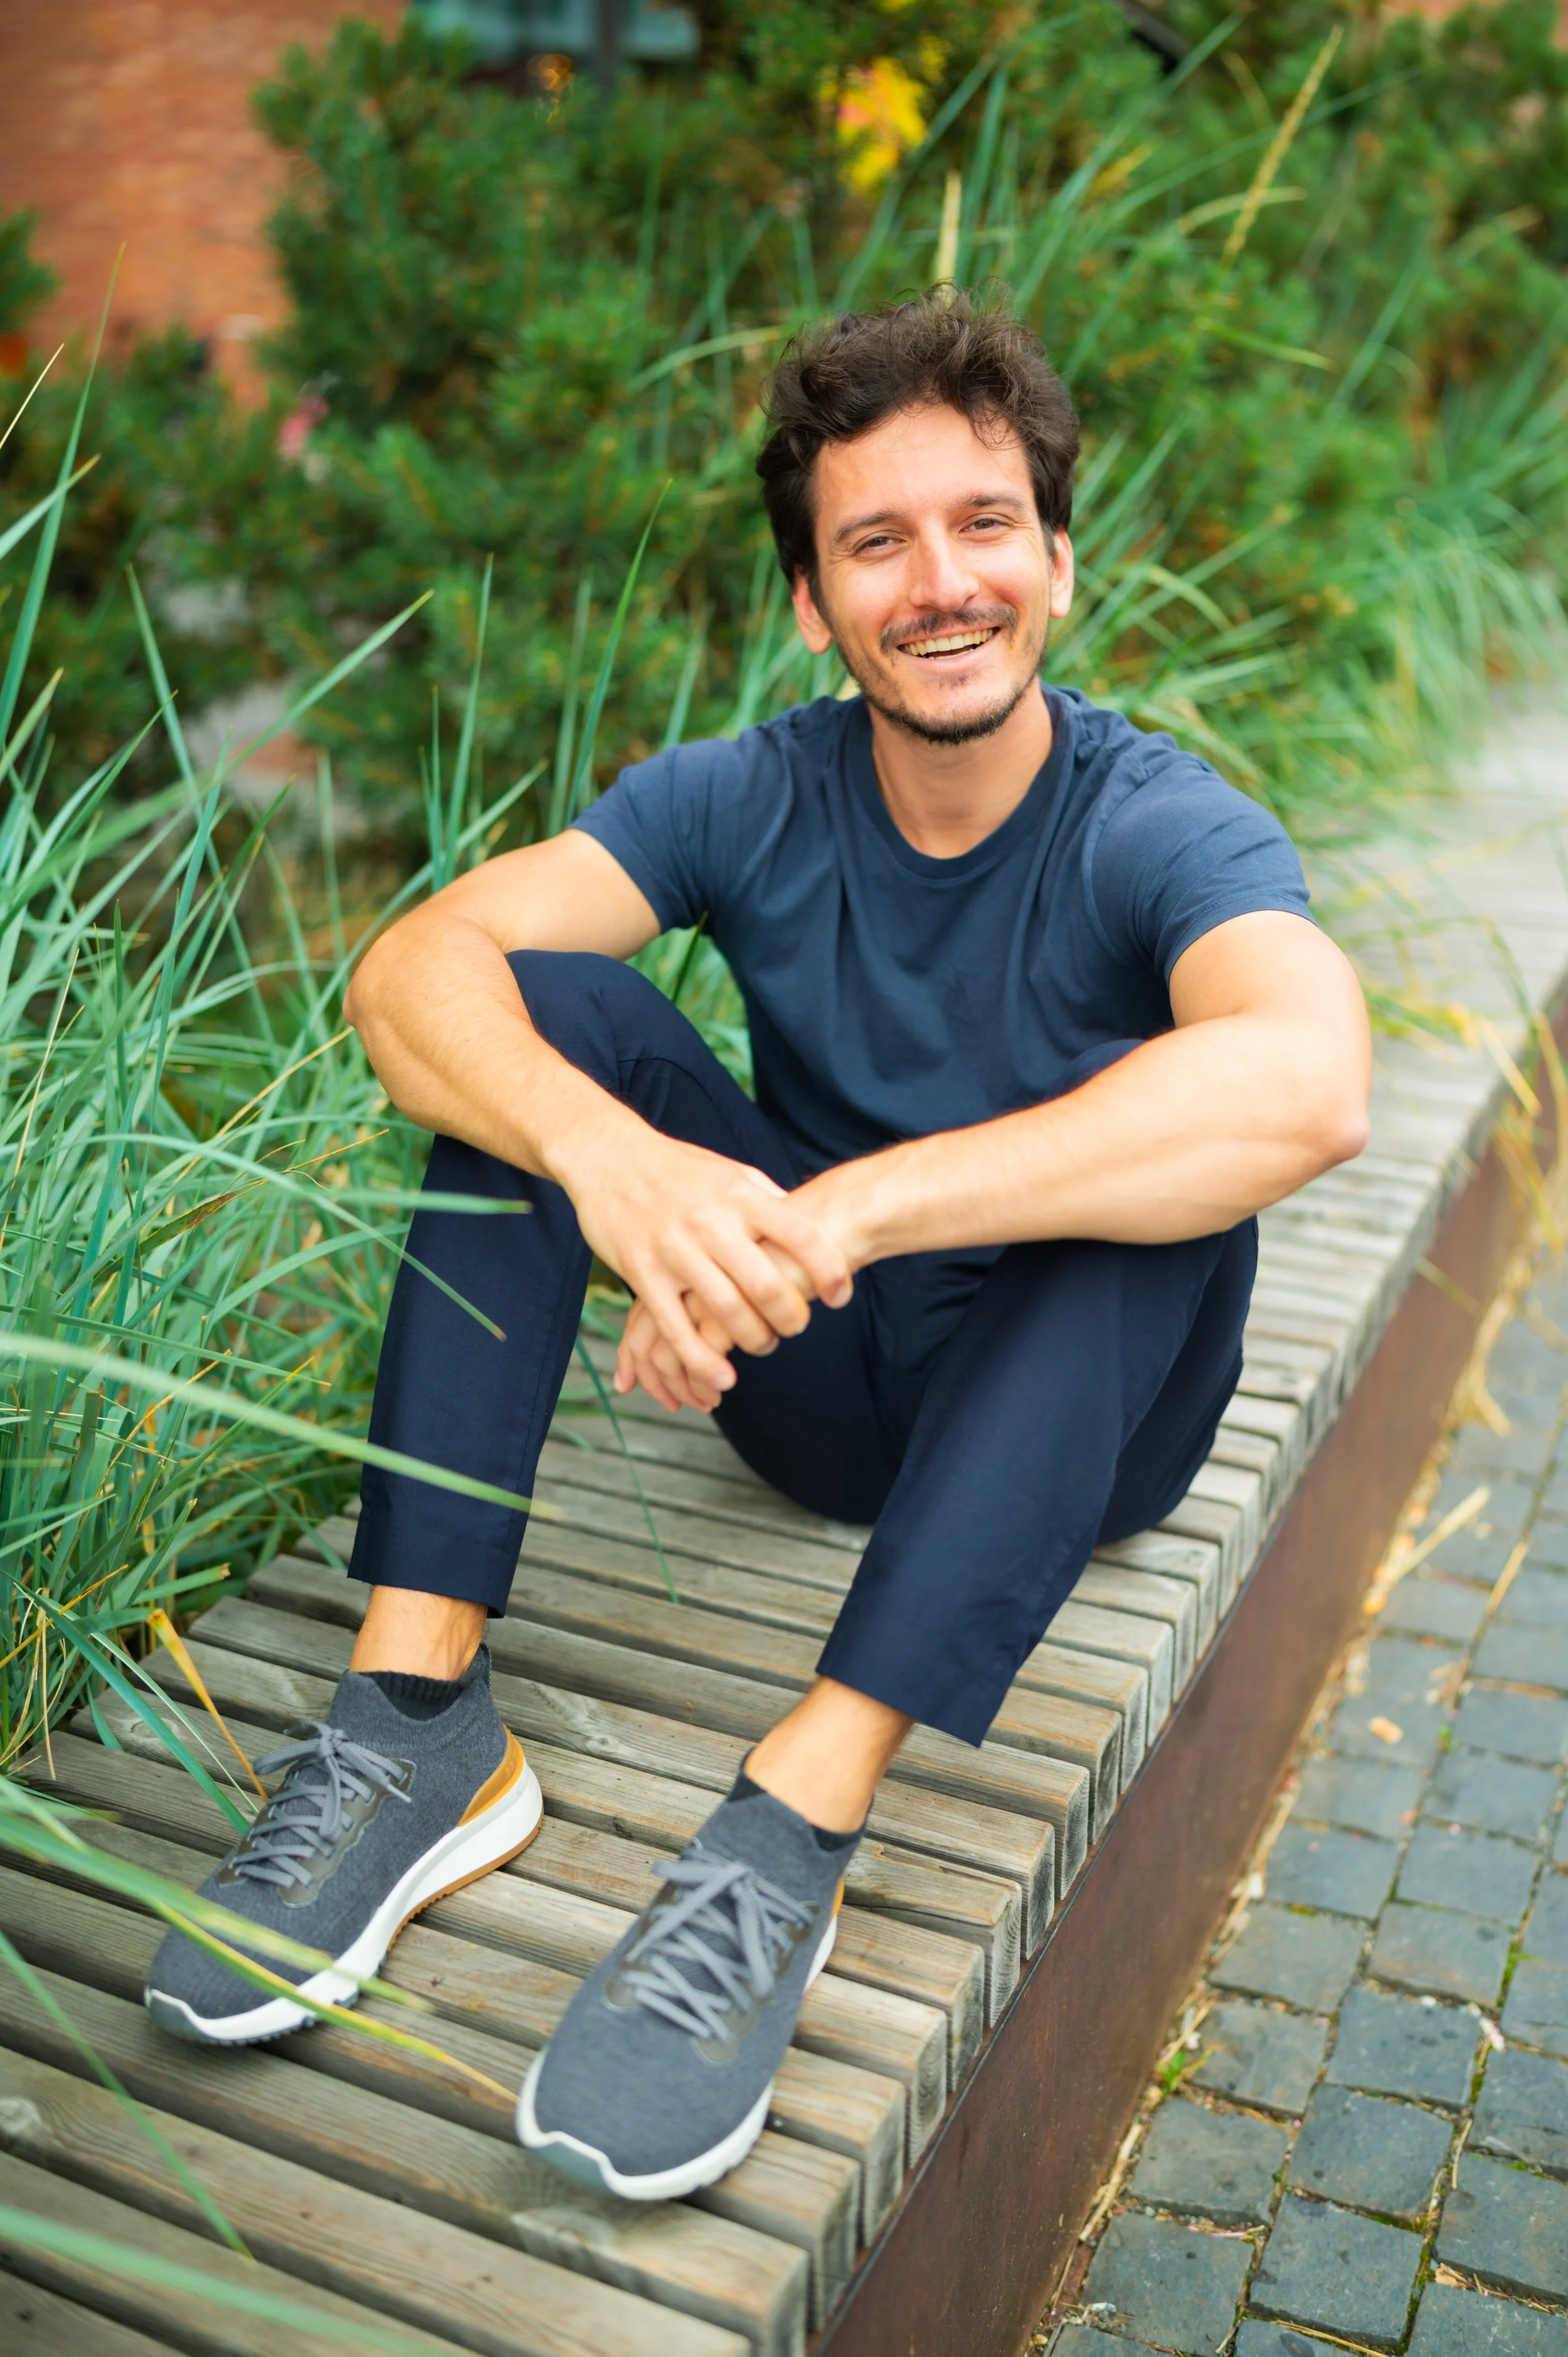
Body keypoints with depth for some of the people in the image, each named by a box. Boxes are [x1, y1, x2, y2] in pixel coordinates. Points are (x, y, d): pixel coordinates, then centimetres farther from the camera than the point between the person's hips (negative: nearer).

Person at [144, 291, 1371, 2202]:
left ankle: (792, 1829, -39)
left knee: (1176, 1143, -33)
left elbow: (1308, 1083, -41)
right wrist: (608, 1152, -44)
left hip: (1073, 1410, -2)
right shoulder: (754, 801, -8)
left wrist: (838, 1213, -45)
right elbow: (409, 971, -22)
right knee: (548, 1007, -17)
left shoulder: (1161, 829, -17)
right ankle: (418, 1721, -25)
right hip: (817, 1372, 3)